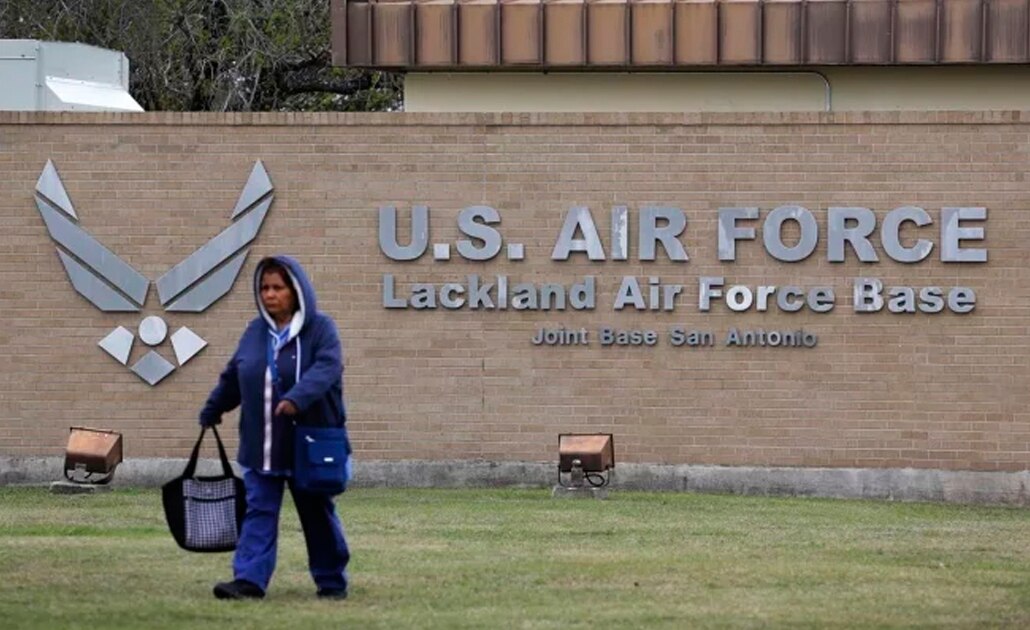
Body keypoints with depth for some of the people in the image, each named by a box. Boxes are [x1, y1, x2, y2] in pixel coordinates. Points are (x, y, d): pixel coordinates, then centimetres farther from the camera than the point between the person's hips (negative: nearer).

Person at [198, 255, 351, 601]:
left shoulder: (320, 328, -8)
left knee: (317, 514, 8)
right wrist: (211, 411, 24)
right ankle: (250, 579, -8)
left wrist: (297, 398, -39)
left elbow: (326, 367, -25)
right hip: (261, 446, 4)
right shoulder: (256, 331, 8)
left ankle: (332, 581, 20)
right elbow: (232, 377, 19)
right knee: (259, 511, -3)